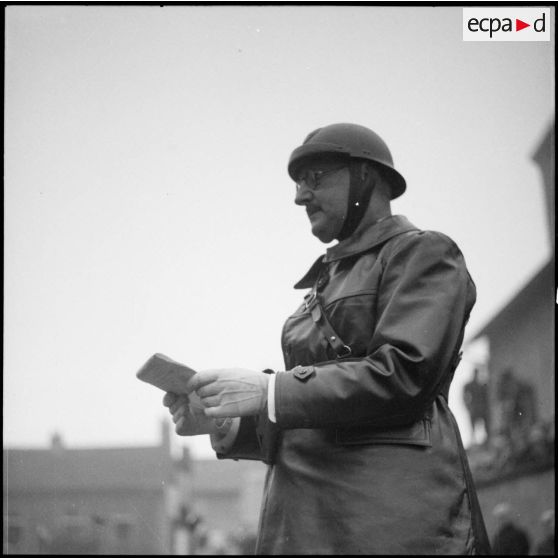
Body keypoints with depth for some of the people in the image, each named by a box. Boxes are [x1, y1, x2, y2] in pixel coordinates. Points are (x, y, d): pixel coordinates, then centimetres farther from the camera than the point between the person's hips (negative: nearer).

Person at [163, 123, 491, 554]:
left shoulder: (424, 254, 2)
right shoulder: (327, 278, 25)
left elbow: (402, 373, -13)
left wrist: (270, 391, -14)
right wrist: (227, 425, 6)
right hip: (300, 515, 7)